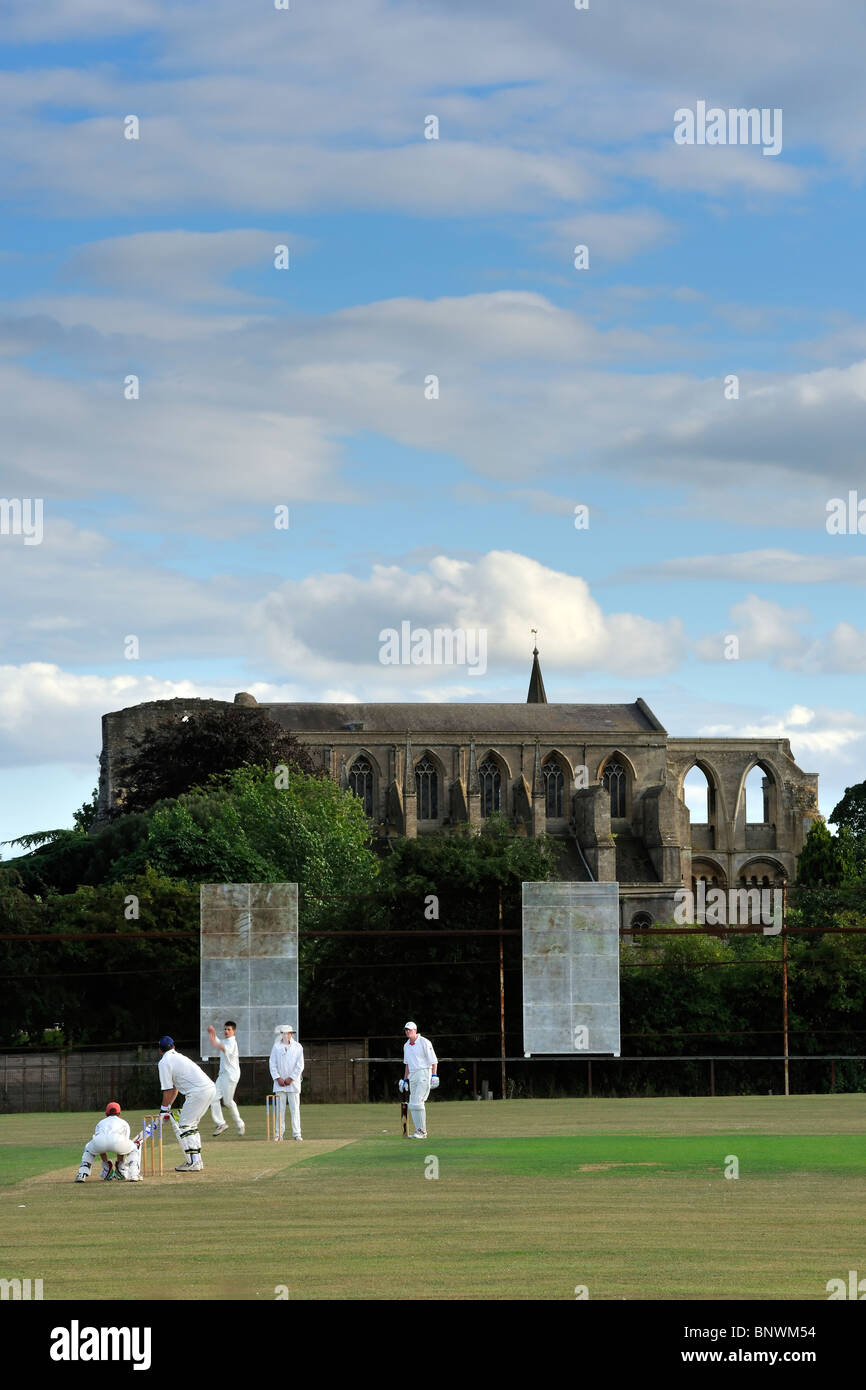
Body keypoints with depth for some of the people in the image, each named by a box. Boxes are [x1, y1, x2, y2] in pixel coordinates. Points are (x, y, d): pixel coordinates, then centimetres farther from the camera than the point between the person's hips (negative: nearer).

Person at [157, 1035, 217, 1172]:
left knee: (184, 1126, -4)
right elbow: (174, 1087, 30)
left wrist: (163, 1110, 7)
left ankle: (193, 1163, -10)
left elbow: (167, 1090, -1)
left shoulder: (164, 1062, -1)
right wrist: (167, 1108, 30)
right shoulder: (179, 1057, 26)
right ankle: (196, 1160, 20)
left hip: (198, 1092, -9)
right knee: (191, 1125, 19)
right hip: (211, 1088, 9)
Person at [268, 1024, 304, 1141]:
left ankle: (297, 1133, 0)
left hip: (293, 1082, -2)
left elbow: (300, 1066, -2)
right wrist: (278, 1078, -8)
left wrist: (290, 1078, -10)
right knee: (280, 1108, 0)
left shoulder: (297, 1047, 1)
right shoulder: (276, 1047, 6)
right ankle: (280, 1133, 2)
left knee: (295, 1108, -2)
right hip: (280, 1082, 2)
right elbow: (272, 1064, 3)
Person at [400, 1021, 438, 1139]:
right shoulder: (406, 1046, 16)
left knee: (418, 1102, -16)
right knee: (412, 1105, 4)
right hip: (412, 1076, 8)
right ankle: (419, 1131, 9)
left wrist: (434, 1075, -18)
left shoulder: (424, 1042, -6)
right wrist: (405, 1079, 22)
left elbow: (434, 1060, -9)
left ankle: (422, 1131, -11)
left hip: (424, 1074, -8)